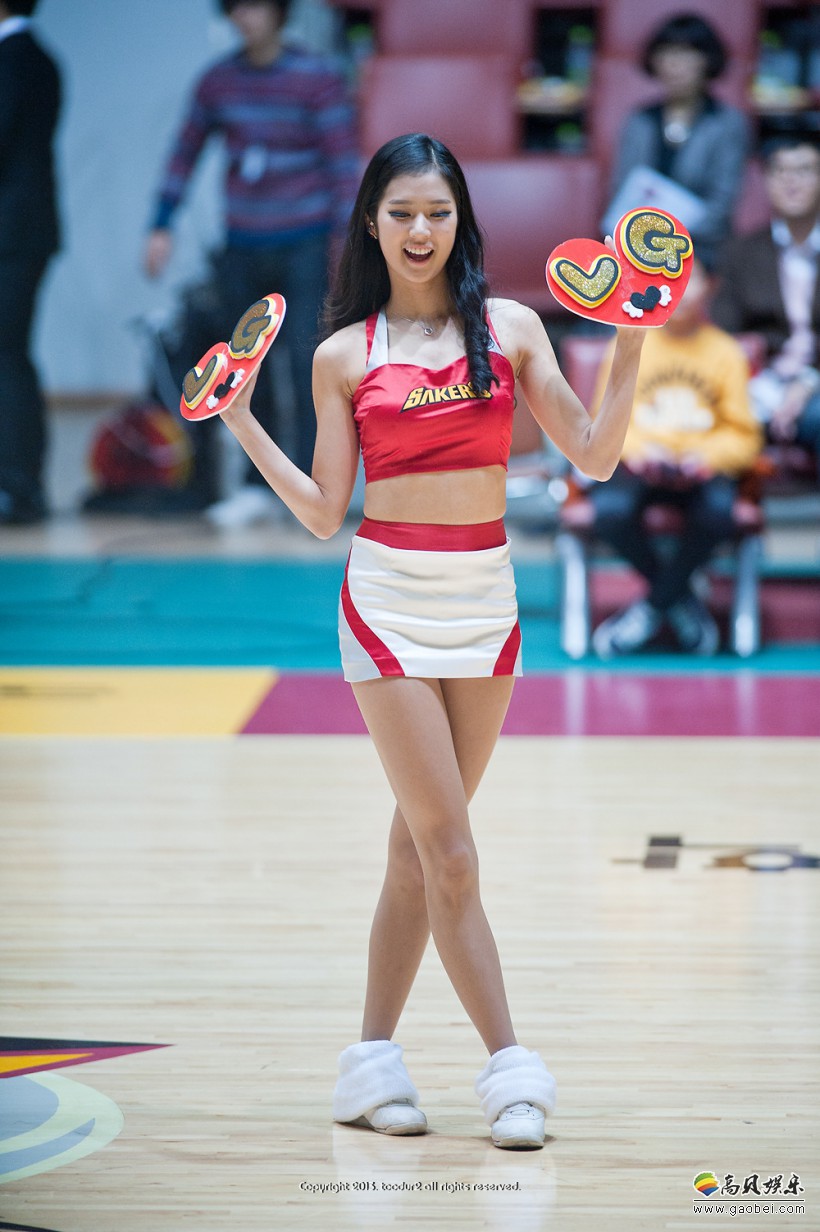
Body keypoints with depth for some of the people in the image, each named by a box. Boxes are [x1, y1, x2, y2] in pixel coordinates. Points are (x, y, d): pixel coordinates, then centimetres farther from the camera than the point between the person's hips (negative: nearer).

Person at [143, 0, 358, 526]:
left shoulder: (319, 77, -7)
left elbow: (344, 161, -8)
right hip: (242, 248, 4)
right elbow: (186, 152, 15)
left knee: (308, 363, -10)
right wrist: (162, 226, 11)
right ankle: (259, 486, 17)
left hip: (303, 246, -4)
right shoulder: (219, 81, 4)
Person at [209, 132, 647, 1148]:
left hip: (486, 598, 2)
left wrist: (632, 346, -6)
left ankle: (374, 1057, 18)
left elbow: (594, 458, 1)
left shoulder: (510, 329, 5)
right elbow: (323, 513, 3)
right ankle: (510, 1066, -3)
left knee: (419, 845, 8)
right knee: (447, 849, -7)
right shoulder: (344, 356, 3)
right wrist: (241, 422, -4)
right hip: (388, 598, -2)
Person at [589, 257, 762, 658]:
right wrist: (638, 450, -15)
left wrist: (706, 457, -17)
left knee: (719, 511, -35)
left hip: (702, 470, 0)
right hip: (638, 464, 0)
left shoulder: (726, 352, 6)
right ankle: (681, 600, -7)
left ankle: (654, 606, -10)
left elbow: (742, 435, 3)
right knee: (609, 511, -33)